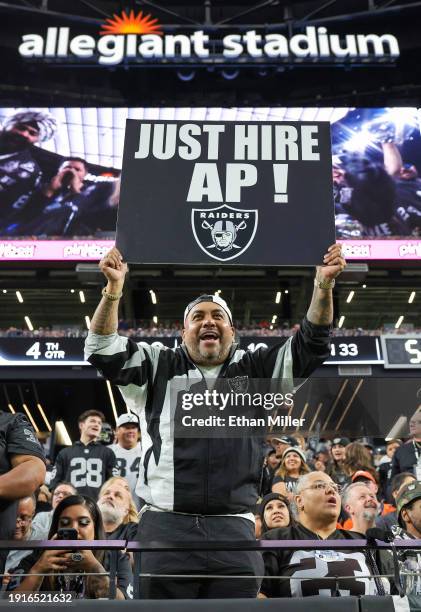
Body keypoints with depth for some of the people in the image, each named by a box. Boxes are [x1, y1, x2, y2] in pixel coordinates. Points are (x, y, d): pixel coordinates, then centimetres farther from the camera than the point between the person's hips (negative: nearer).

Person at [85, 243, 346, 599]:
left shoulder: (256, 370, 15)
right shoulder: (159, 368, 13)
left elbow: (310, 346, 8)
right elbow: (104, 351, 3)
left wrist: (324, 284, -5)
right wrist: (114, 288, -11)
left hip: (234, 530, 1)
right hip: (167, 527, -1)